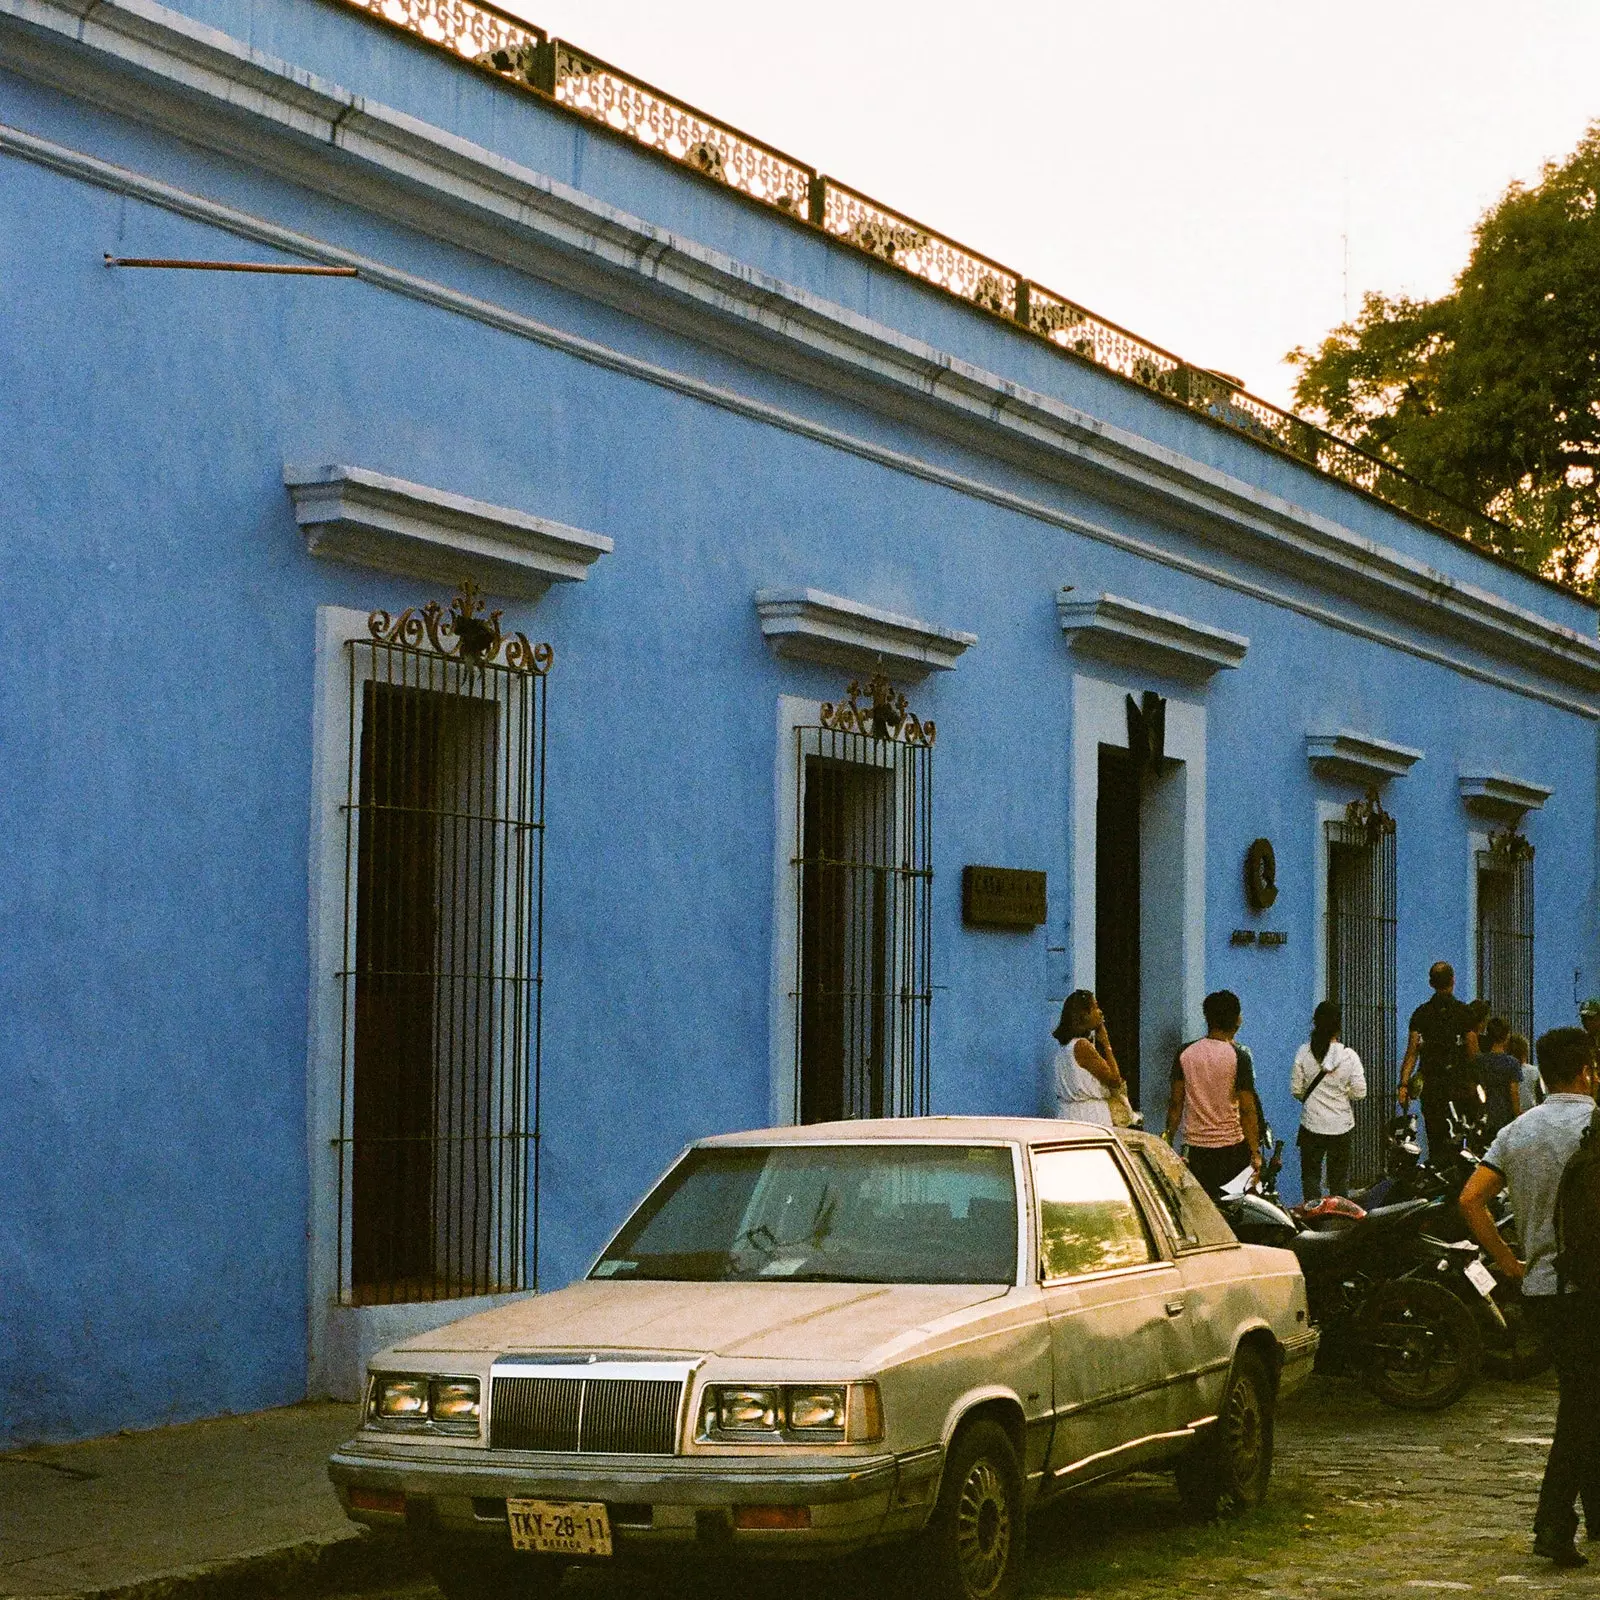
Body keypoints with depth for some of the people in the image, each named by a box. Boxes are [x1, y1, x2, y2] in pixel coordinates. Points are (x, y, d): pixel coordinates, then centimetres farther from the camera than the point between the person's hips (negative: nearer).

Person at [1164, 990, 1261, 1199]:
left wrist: (1169, 1140, 14)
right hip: (1231, 1145, -3)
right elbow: (1247, 1111, -10)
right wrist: (1255, 1153, -5)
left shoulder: (1185, 1053, 1)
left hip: (1197, 1145, 3)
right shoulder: (1239, 1057, -10)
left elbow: (1176, 1104, 4)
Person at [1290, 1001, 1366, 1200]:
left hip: (1311, 1124, 0)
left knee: (1310, 1176, 9)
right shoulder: (1349, 1056, -11)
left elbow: (1296, 1090, -5)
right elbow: (1359, 1093, -8)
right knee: (1339, 1178, 13)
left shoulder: (1304, 1053, -9)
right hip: (1340, 1125, 0)